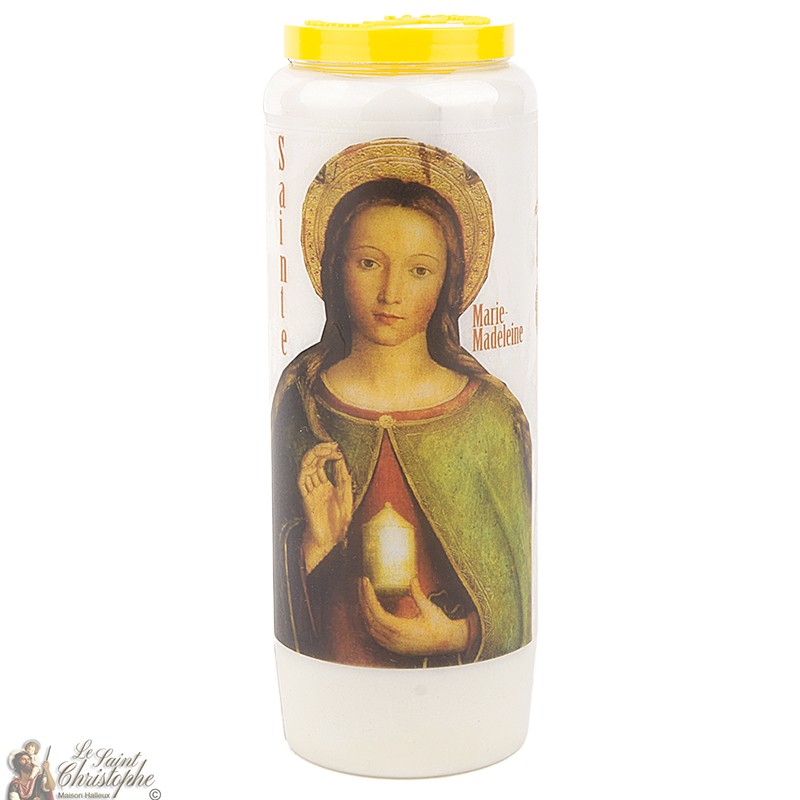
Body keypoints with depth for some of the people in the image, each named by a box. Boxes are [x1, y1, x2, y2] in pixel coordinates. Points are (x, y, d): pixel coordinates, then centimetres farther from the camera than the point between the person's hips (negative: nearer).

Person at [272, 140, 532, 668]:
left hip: (458, 682, 1)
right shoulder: (297, 404, 1)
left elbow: (519, 585, 6)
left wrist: (454, 634, -8)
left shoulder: (492, 415, -1)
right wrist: (315, 544, -11)